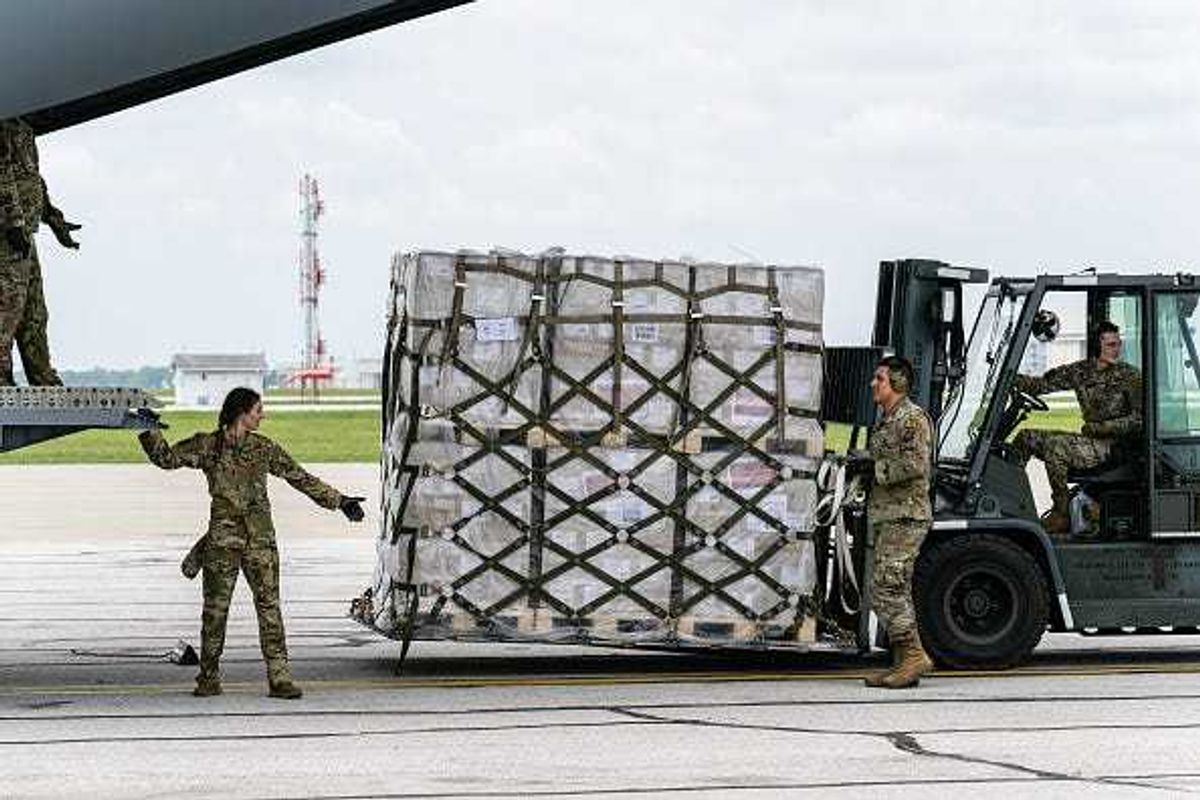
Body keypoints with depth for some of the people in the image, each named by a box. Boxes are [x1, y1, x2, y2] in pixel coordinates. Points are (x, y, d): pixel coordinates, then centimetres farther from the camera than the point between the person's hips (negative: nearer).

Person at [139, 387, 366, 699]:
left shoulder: (264, 448, 8)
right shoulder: (207, 446, 4)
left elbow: (301, 479, 12)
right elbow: (167, 458, 7)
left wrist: (340, 501, 11)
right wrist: (150, 432, -6)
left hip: (260, 538, 1)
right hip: (222, 538, -1)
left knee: (269, 606, -5)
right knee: (215, 608, 2)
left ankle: (280, 677, -6)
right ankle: (209, 678, 13)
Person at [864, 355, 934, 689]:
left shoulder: (913, 418, -10)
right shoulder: (885, 422, 21)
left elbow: (916, 465, -22)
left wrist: (875, 471, -14)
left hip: (905, 515, -11)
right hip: (886, 516, 11)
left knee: (886, 590, -15)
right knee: (895, 591, 10)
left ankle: (914, 655, -12)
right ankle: (903, 662, 11)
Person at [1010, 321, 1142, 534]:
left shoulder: (1129, 376, -7)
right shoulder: (1083, 370, 9)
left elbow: (1140, 418, -11)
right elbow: (1044, 384, 8)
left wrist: (1105, 427, -18)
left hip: (1110, 445, -7)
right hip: (1087, 440, 7)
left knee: (1054, 446, -29)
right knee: (1027, 437, 0)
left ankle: (1062, 516, -22)